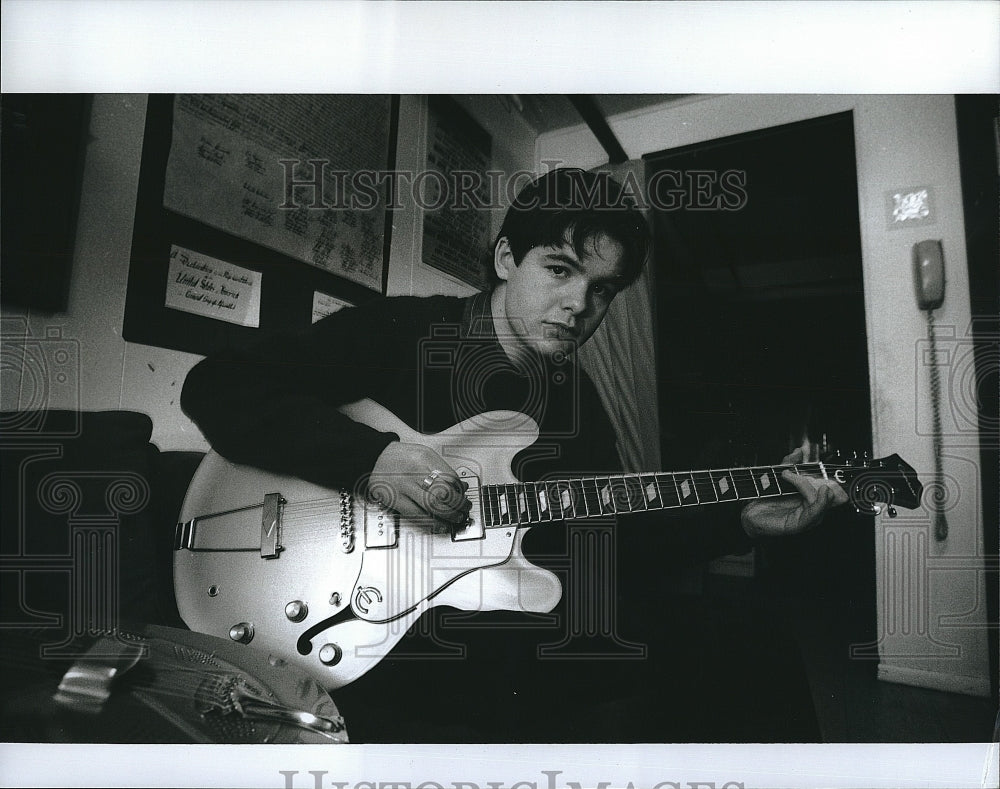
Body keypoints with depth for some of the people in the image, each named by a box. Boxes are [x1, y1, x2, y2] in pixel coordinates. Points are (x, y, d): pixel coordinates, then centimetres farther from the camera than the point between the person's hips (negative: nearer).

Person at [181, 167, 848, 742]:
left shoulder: (580, 399, 11)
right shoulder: (398, 332, -6)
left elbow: (617, 543, 12)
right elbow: (214, 386, -11)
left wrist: (744, 521, -1)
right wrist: (367, 456, -25)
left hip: (538, 658, 6)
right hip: (403, 664, -5)